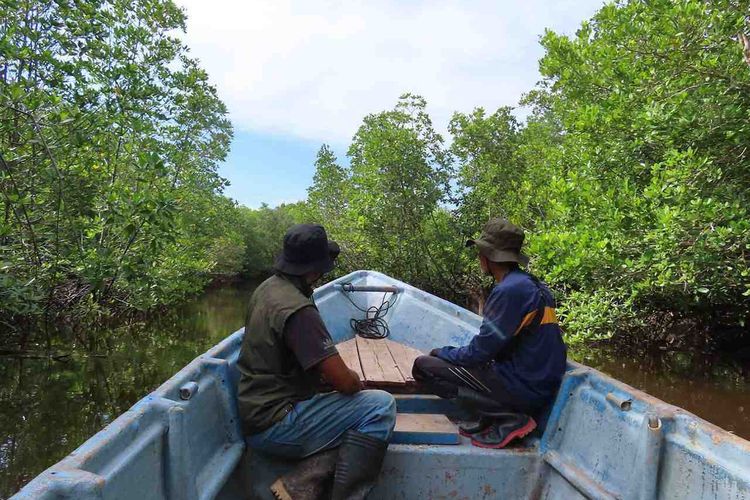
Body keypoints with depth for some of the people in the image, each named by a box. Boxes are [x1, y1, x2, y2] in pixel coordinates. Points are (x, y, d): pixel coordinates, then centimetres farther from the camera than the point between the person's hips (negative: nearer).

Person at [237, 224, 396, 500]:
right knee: (381, 406, -14)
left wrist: (330, 376, 11)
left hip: (254, 412, 10)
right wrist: (355, 380, 1)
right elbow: (346, 382, -22)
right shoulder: (298, 310, -24)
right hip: (274, 427, -10)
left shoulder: (267, 288, 5)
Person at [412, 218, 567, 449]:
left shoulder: (510, 290, -20)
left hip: (524, 390, -10)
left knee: (423, 366, -10)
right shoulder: (533, 285, 9)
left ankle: (508, 418, -8)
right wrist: (448, 353, 17)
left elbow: (480, 352, -16)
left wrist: (440, 353, 2)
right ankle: (489, 420, 10)